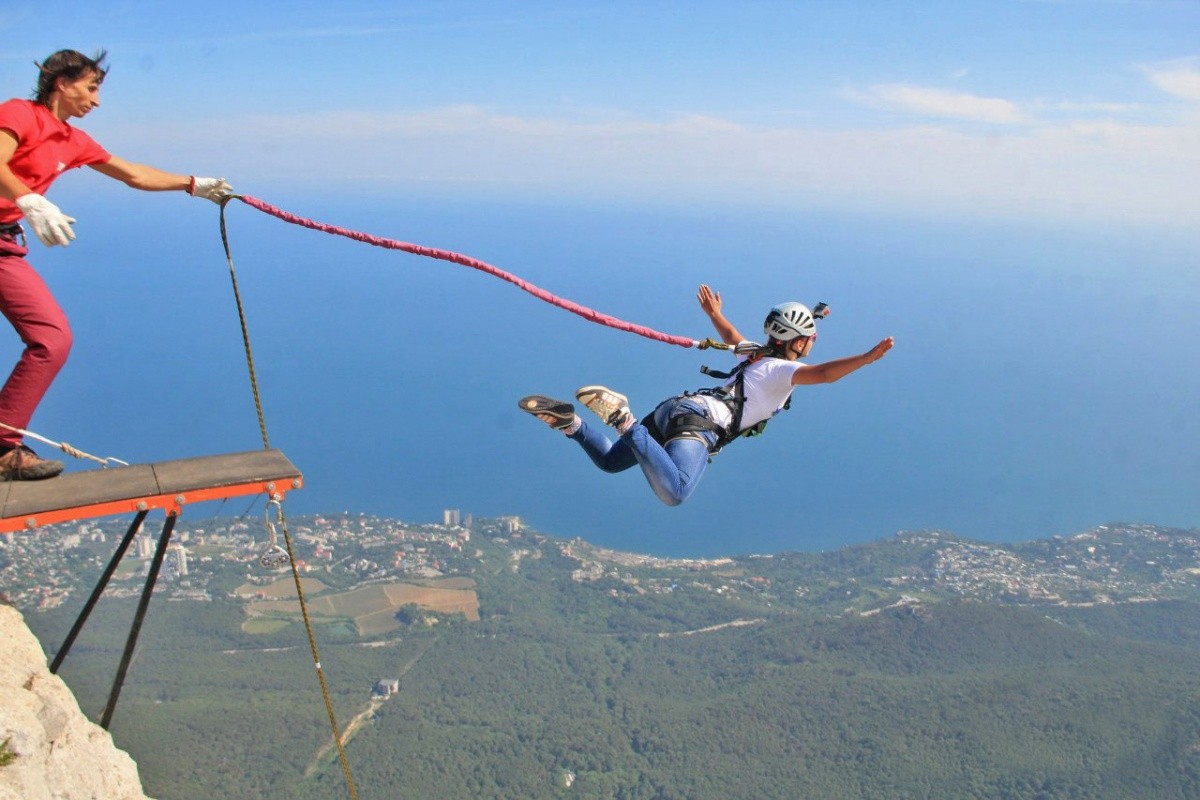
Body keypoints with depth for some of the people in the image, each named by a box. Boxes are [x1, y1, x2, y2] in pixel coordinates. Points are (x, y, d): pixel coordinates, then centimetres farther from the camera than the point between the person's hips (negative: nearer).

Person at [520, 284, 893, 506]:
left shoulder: (758, 355, 27)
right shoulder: (784, 369, 3)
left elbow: (733, 338, 48)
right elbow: (823, 373, -16)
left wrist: (715, 315, 66)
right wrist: (867, 358, -18)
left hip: (673, 408, 9)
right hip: (699, 420, -9)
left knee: (609, 460, 23)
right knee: (674, 493, -35)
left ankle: (568, 421, 1)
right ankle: (623, 419, -33)